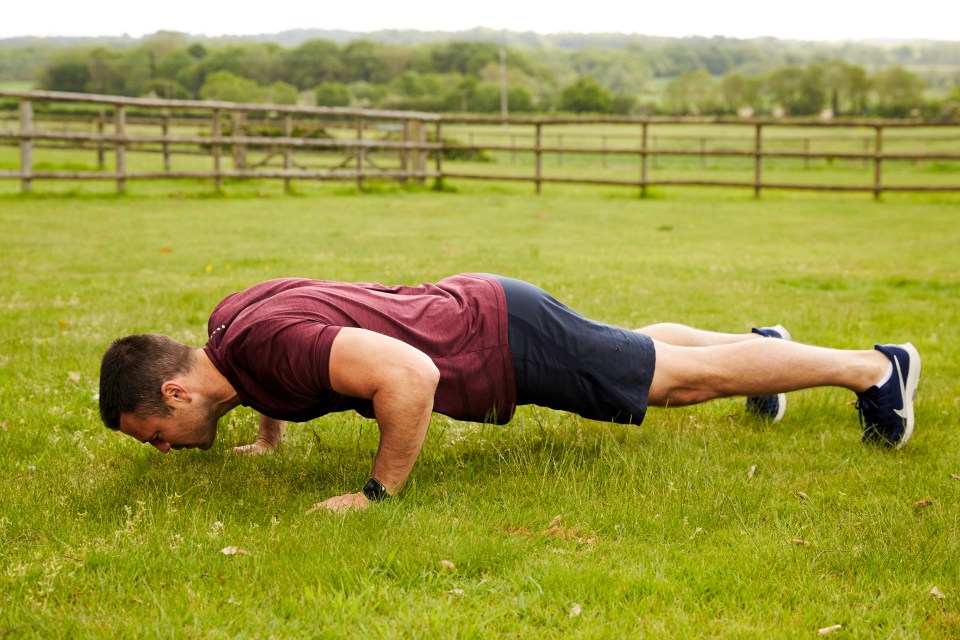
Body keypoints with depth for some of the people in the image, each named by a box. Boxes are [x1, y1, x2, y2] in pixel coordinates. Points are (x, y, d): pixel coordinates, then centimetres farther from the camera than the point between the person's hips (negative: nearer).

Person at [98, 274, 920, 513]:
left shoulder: (269, 345, -31)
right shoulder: (226, 320, -2)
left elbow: (410, 376, -41)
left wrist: (379, 494, -30)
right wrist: (268, 435, 16)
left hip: (504, 340, -8)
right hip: (475, 308, 8)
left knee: (684, 376, 5)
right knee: (638, 349, 30)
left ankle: (877, 367, 20)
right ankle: (761, 341, 51)